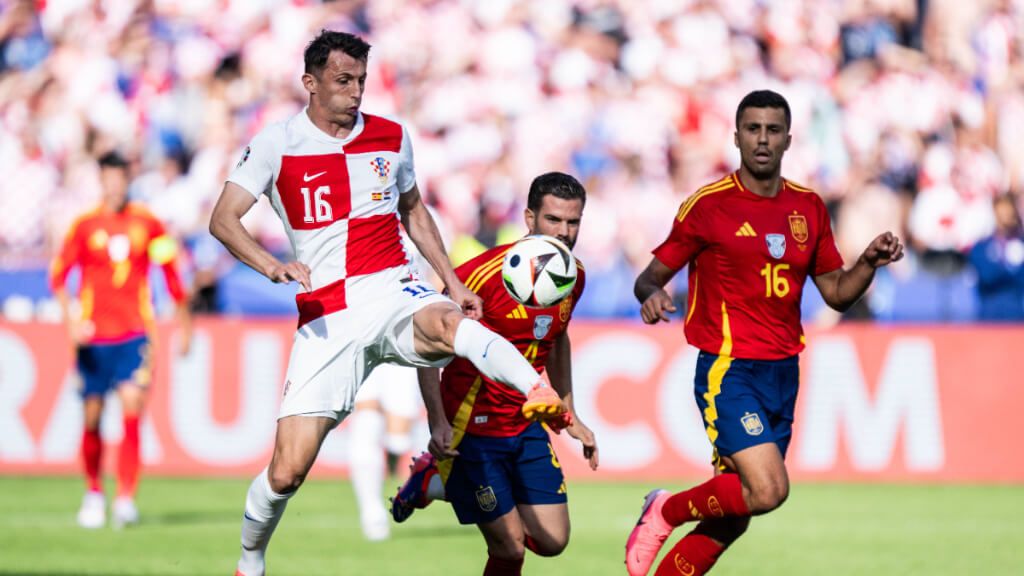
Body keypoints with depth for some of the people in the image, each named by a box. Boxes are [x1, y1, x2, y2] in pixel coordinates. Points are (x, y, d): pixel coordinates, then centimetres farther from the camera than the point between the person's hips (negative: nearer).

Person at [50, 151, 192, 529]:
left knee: (132, 411, -14)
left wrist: (184, 324, 15)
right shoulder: (85, 225, 1)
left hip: (134, 334, 0)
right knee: (92, 419, 5)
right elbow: (58, 274, 0)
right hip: (93, 337, 0)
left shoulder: (147, 224, 3)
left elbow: (171, 272, 12)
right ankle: (93, 492, 26)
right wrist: (70, 321, -15)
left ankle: (126, 499, -16)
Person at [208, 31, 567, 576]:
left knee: (447, 323, -38)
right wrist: (272, 265, -21)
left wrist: (453, 283, 19)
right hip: (328, 315, -1)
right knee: (287, 470, -7)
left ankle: (540, 394, -63)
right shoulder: (277, 143, 2)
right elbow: (223, 219, -3)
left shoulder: (390, 137, 12)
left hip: (393, 291, 1)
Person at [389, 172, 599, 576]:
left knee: (552, 541, 2)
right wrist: (438, 421, -23)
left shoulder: (573, 275, 0)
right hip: (473, 425, -7)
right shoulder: (486, 273, -21)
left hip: (527, 422, 7)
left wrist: (569, 414, 19)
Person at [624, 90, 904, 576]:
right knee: (767, 490, -22)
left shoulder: (808, 207, 10)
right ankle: (666, 511, 2)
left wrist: (870, 263, -4)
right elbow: (652, 275, 0)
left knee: (731, 519, 5)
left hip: (783, 373, 6)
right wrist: (652, 293, -23)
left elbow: (836, 293, 15)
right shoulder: (708, 205, -5)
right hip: (729, 371, -6)